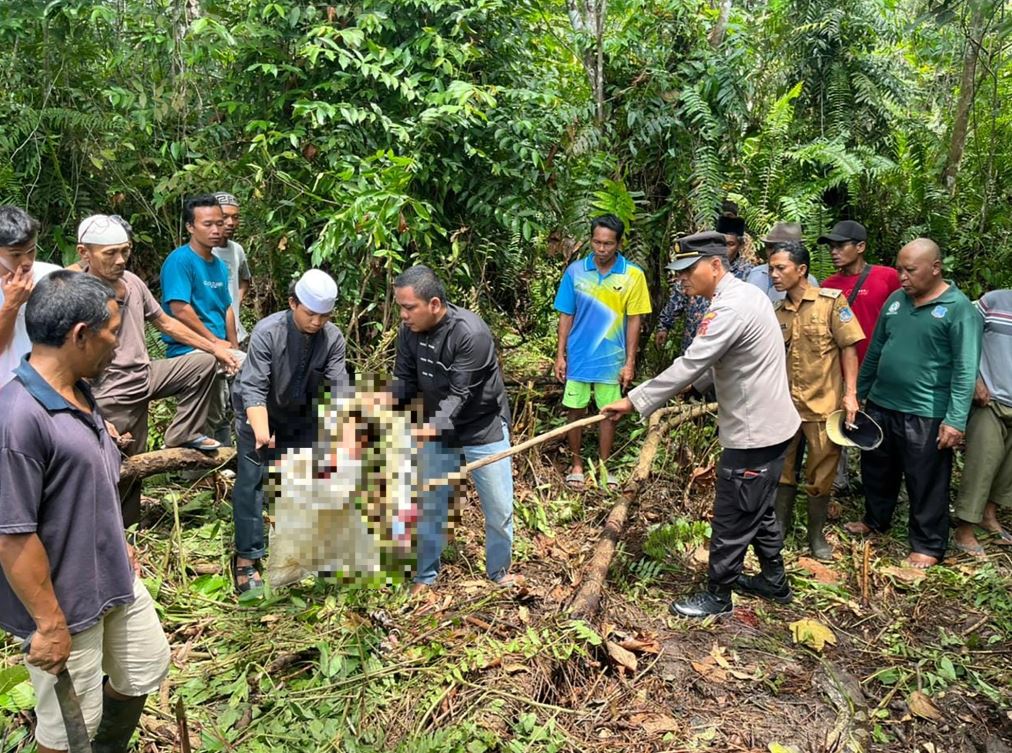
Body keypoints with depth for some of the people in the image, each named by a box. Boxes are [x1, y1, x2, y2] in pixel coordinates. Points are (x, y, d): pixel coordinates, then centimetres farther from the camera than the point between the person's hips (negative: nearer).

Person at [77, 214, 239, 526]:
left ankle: (183, 435, 13)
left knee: (202, 363, 9)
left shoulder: (132, 281, -2)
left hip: (145, 377, 7)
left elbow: (165, 322, 12)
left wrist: (215, 348, 12)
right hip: (114, 399, -7)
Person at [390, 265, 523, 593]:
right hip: (436, 428, 4)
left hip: (483, 428, -4)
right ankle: (425, 575, 29)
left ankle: (499, 571, 32)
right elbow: (405, 379, -3)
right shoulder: (408, 331, -11)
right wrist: (389, 398, -26)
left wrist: (433, 427, -45)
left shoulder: (471, 333, -29)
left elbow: (460, 394, -30)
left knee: (499, 507, 9)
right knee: (430, 504, 11)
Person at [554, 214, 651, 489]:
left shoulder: (633, 275, -8)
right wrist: (560, 355, 0)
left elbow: (634, 320, -4)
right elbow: (566, 316, 1)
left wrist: (630, 362, -6)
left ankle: (603, 466, 26)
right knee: (575, 411, 10)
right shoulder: (575, 271, -5)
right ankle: (576, 464, 27)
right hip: (578, 358, 1)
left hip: (611, 360, -1)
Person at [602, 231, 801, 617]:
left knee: (732, 520, 5)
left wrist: (633, 401, -25)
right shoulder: (747, 293, 8)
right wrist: (696, 383, 6)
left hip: (754, 434, -10)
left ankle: (717, 596, 21)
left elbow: (689, 365, -28)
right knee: (759, 512, 25)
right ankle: (774, 581, 41)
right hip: (768, 425, 10)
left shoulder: (731, 308, -25)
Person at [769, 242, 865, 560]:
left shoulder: (831, 301, -7)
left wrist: (850, 394, -13)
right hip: (786, 403, 4)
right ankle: (780, 525, 31)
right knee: (782, 468, 13)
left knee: (821, 475, 8)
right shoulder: (776, 311, 5)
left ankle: (816, 534, 25)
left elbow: (848, 348, -7)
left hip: (823, 404, -4)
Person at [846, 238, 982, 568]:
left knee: (926, 484, 6)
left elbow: (965, 371, -15)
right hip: (879, 405, 6)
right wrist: (858, 393, 16)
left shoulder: (959, 308, -11)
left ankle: (928, 545, 22)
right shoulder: (895, 300, 7)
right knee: (877, 472, 20)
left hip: (926, 416, -6)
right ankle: (875, 520, 41)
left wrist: (955, 420, -21)